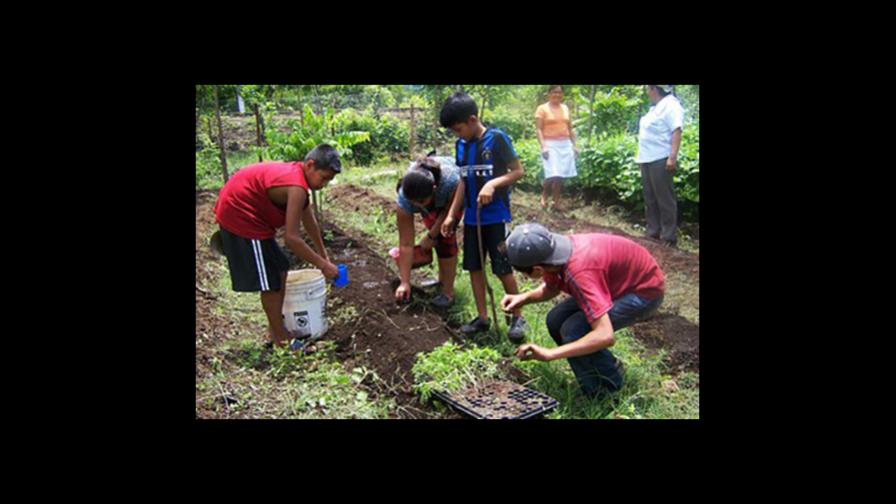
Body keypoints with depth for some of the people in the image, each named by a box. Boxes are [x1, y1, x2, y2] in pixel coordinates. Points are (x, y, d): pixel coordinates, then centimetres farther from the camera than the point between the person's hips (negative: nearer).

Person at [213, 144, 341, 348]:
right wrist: (323, 265, -19)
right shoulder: (297, 187, -26)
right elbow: (292, 239, -29)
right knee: (270, 282, -2)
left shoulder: (296, 172, 5)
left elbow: (309, 221, 16)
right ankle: (280, 336, 11)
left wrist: (323, 254, 22)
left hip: (237, 211, 10)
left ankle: (276, 324, 29)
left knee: (279, 269, 18)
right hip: (240, 217, -10)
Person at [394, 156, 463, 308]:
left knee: (445, 235, -16)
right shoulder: (404, 199, -36)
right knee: (437, 235, -1)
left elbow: (449, 212, -23)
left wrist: (431, 236, -20)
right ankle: (442, 280, 24)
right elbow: (406, 244, -31)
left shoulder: (451, 182, -46)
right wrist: (405, 282, -29)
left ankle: (448, 292, -9)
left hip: (455, 197, -3)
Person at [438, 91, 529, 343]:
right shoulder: (461, 145, 6)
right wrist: (451, 215, 9)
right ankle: (482, 318, 21)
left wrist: (493, 184, -24)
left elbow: (518, 171, -9)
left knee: (503, 269, -2)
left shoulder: (497, 138, -12)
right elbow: (464, 182, 12)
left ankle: (517, 317, 15)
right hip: (471, 217, 6)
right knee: (474, 266, 9)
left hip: (496, 216, -6)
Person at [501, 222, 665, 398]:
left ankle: (608, 391, 1)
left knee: (573, 330, -23)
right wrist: (523, 298, -11)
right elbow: (550, 288, 8)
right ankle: (609, 365, 19)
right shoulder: (553, 251, -15)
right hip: (620, 283, 8)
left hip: (646, 291, -8)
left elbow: (605, 336, -42)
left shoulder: (579, 273, -39)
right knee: (556, 321, -1)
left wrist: (550, 354, -41)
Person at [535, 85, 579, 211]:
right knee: (553, 175, -15)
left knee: (561, 175, 3)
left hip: (565, 145, 5)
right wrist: (543, 146, -18)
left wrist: (574, 145, 13)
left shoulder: (565, 108, 14)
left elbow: (570, 128, 19)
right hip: (550, 145, -5)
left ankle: (556, 202, 11)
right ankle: (544, 196, 10)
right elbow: (538, 129, -7)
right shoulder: (542, 108, -1)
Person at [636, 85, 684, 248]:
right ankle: (653, 231, 23)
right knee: (650, 198, 14)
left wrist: (673, 157, -26)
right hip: (647, 159, 10)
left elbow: (677, 131, -19)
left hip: (660, 160, -10)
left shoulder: (670, 105, -10)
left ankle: (669, 236, -1)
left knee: (664, 199, -6)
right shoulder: (656, 107, 19)